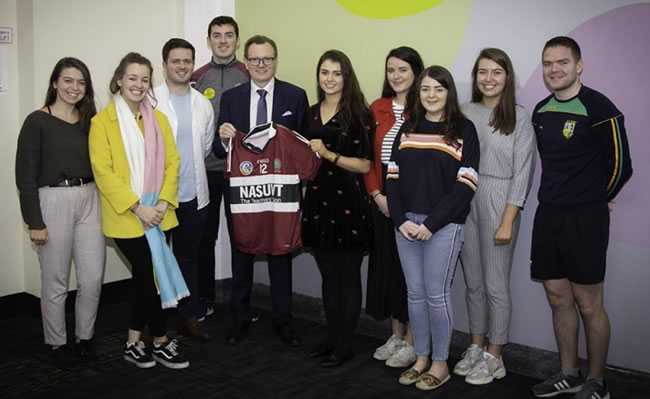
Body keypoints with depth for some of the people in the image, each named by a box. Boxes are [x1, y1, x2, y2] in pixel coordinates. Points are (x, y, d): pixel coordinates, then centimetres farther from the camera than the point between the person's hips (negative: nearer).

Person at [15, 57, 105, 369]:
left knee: (93, 279, 6)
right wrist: (35, 222, -10)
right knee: (55, 282, 5)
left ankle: (84, 337, 25)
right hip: (53, 202, -4)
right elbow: (25, 175, -6)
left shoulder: (89, 121, 12)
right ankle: (57, 343, 23)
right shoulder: (37, 121, -3)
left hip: (89, 201, 5)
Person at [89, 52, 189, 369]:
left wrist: (163, 202, -9)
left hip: (158, 214, 5)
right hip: (125, 216, -5)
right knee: (151, 274, -3)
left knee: (143, 275, 11)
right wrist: (136, 207, -18)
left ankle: (133, 343, 25)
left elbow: (171, 162, 5)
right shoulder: (102, 121, -6)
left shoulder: (159, 119, 10)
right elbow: (103, 171, -12)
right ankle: (161, 343, 14)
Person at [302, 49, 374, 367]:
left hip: (348, 202, -6)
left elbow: (365, 165, -12)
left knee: (348, 276, 3)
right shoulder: (311, 113, 12)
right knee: (328, 275, 14)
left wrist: (328, 154, -19)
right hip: (318, 201, 6)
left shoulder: (358, 114, -7)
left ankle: (344, 344, 14)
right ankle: (332, 337, 27)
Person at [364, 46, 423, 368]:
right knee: (386, 265, 11)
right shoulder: (377, 108, 9)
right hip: (383, 200, 5)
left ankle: (411, 342, 15)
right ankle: (396, 336, 26)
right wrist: (377, 194, -3)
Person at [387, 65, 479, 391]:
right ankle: (421, 357, 24)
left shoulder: (463, 129, -2)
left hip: (443, 225, -4)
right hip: (406, 223, 4)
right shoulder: (408, 128, 11)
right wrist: (401, 220, -6)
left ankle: (440, 363, 17)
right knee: (415, 292, 10)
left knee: (436, 294, 1)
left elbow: (465, 185, -9)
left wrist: (431, 224, -14)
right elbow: (393, 177, 7)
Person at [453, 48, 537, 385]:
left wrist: (508, 221, -12)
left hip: (499, 202, -4)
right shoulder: (465, 112, 7)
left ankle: (494, 357, 17)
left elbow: (522, 172, -7)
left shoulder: (519, 117, -4)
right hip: (465, 201, 4)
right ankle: (476, 347, 28)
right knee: (472, 281, 13)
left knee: (495, 283, 3)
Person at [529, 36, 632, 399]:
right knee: (559, 298, 12)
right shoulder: (541, 111, 9)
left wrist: (594, 201, 5)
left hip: (585, 219, -6)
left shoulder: (599, 109, -12)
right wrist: (558, 198, 15)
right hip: (548, 216, 7)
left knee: (588, 304, 1)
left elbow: (621, 166, -7)